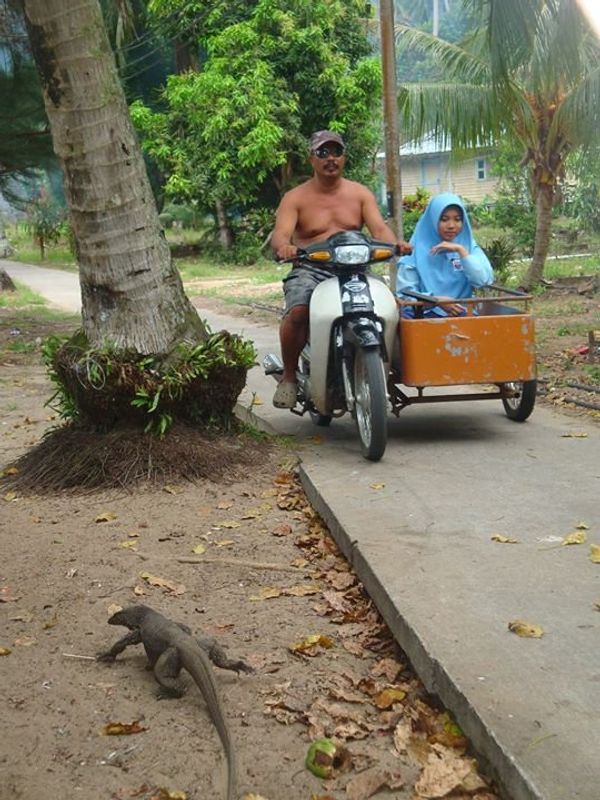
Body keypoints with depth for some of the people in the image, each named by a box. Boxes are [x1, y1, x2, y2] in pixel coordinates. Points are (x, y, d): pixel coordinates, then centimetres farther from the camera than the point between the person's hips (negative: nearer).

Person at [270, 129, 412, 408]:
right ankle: (289, 376, -12)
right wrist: (284, 246, -35)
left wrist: (395, 243, -22)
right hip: (309, 270, -2)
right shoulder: (295, 198, 6)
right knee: (297, 312, -34)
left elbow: (379, 228, 1)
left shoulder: (360, 193, 15)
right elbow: (279, 234, -9)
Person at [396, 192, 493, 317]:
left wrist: (461, 250, -10)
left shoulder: (469, 246, 9)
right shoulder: (417, 249, 1)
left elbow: (484, 280, -6)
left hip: (462, 314, 2)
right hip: (424, 315, -2)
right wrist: (436, 300, -17)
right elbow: (404, 293, -4)